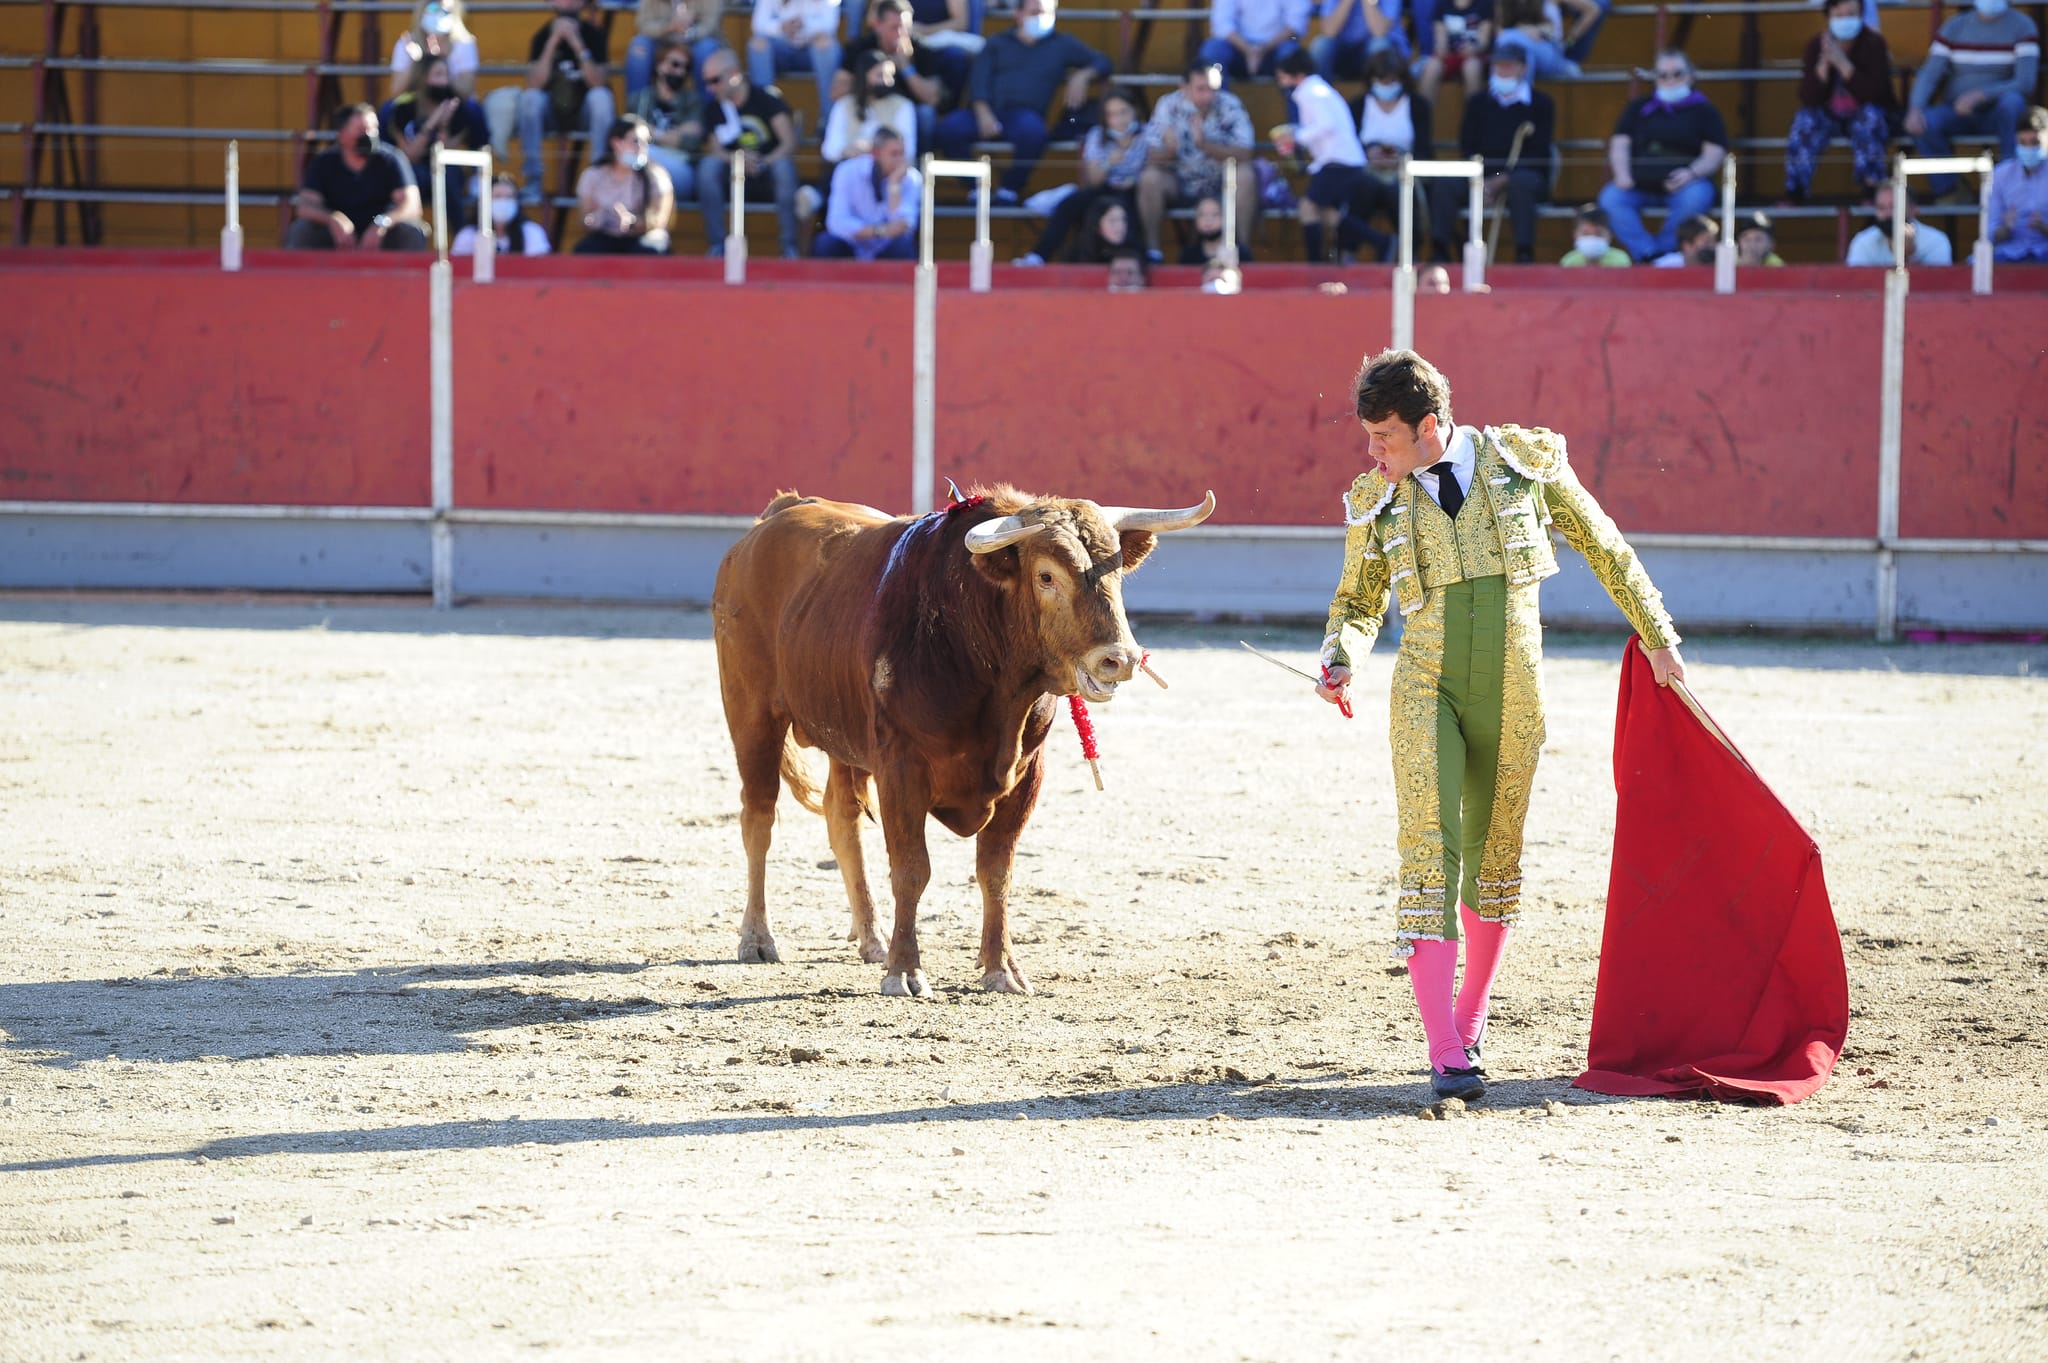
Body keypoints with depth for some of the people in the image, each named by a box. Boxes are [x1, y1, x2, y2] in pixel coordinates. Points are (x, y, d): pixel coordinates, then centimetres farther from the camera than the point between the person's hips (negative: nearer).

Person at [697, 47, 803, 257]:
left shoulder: (767, 97, -7)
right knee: (708, 166, -27)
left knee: (784, 165, -36)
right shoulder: (714, 110, 5)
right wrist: (737, 159, -27)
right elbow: (715, 150, -5)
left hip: (768, 172, -3)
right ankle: (717, 245, -26)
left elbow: (789, 143, -15)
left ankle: (789, 246, -31)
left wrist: (763, 163, -32)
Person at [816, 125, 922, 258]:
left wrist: (894, 185, -25)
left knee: (903, 246, -33)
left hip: (887, 251, 0)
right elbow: (837, 222, -20)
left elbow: (901, 227, -20)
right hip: (850, 248, 0)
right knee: (825, 243, -32)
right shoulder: (849, 172, -11)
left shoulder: (912, 179, -8)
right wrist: (880, 231, -28)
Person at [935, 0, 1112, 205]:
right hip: (988, 111, 1)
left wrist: (1082, 76, -4)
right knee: (949, 128, -31)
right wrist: (983, 114, -12)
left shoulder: (1062, 44, 21)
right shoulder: (998, 43, 21)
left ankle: (1009, 191, -17)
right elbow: (978, 80, 7)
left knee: (1032, 130, -40)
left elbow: (1102, 63, 20)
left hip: (1025, 113, -1)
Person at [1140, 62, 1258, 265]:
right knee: (1149, 178, -28)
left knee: (1245, 175, -30)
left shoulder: (1230, 105, -15)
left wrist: (1204, 145, -35)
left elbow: (1243, 155, -22)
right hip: (1180, 182, 0)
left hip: (1222, 183, 0)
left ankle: (1243, 248, -21)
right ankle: (1151, 250, -19)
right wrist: (1169, 149, -38)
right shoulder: (1168, 105, -13)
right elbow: (1155, 158, -14)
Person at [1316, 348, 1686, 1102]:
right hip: (1428, 691, 0)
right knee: (1430, 856, -13)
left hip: (1511, 697, 0)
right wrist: (1341, 661, -8)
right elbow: (1357, 602, 14)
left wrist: (1657, 638, 14)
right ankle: (1446, 1054, -18)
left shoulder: (1524, 460, -2)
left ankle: (1470, 1015, 33)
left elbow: (1604, 548, 10)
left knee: (1494, 856, 11)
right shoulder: (1377, 500, 2)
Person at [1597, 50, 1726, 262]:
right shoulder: (1639, 108, 20)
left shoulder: (1704, 111, 13)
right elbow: (1620, 145, 12)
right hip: (1639, 184, 2)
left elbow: (1714, 155, 3)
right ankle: (1649, 255, -37)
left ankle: (1662, 250, -28)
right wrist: (1622, 174, -9)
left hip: (1684, 182, -2)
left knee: (1695, 198, -36)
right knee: (1611, 198, -28)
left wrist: (1691, 172, -18)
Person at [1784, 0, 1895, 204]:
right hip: (1830, 116, 2)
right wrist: (1824, 62, -29)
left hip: (1865, 115, -2)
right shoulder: (1816, 45, -7)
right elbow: (1808, 99, -15)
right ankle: (1794, 193, -24)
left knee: (1869, 117, -35)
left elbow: (1873, 95, -25)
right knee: (1804, 120, -28)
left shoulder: (1873, 43, -13)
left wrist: (1842, 62, -33)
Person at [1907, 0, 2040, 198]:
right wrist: (1915, 109, -25)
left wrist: (1978, 96, -29)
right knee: (1924, 124, -29)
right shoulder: (1954, 26, 3)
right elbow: (1928, 75, -4)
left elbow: (2026, 83, -16)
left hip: (1999, 115, -2)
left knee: (2011, 101, -36)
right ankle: (1945, 189, -9)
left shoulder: (2022, 26, -5)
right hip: (1956, 111, 2)